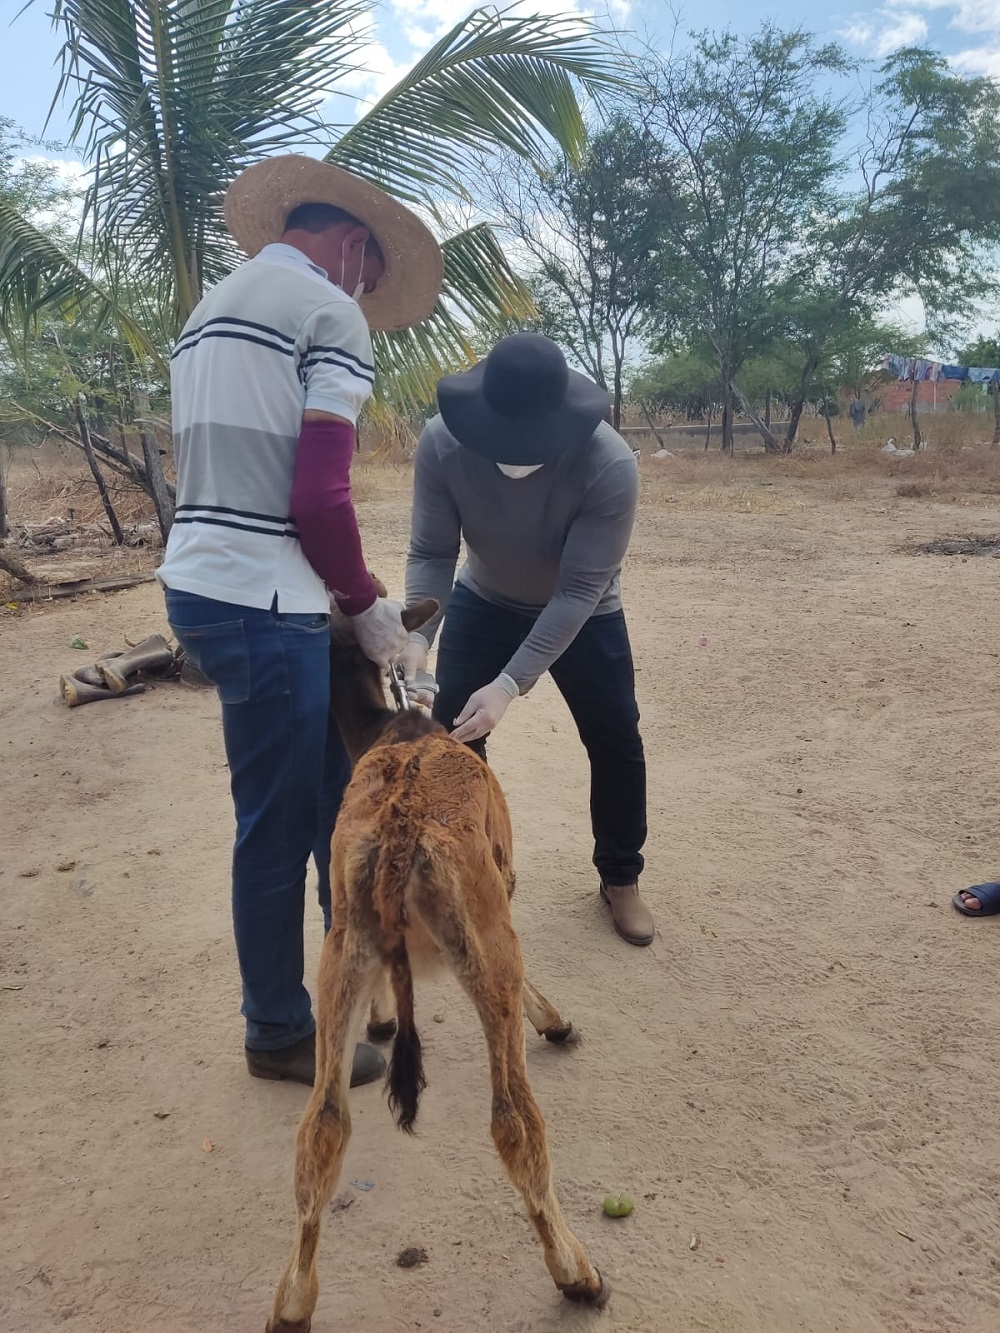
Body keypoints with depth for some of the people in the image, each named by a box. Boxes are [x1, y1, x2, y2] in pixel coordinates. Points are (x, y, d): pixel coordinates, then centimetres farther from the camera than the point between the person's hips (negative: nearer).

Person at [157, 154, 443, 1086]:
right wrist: (367, 605, -2)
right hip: (261, 602, -9)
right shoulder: (330, 313, -8)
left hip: (198, 582, 9)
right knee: (277, 825, 5)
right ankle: (279, 1034, 24)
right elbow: (320, 498, -18)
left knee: (330, 779, 23)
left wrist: (345, 597, 17)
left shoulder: (213, 307, 20)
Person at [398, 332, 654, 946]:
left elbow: (578, 591, -35)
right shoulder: (442, 444, -31)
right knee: (452, 734, -1)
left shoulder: (611, 467, -38)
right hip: (483, 603, 2)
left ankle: (621, 878, 24)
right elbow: (431, 552, -23)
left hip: (584, 615, -2)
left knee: (616, 743, 1)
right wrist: (418, 635, -42)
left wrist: (509, 685, -42)